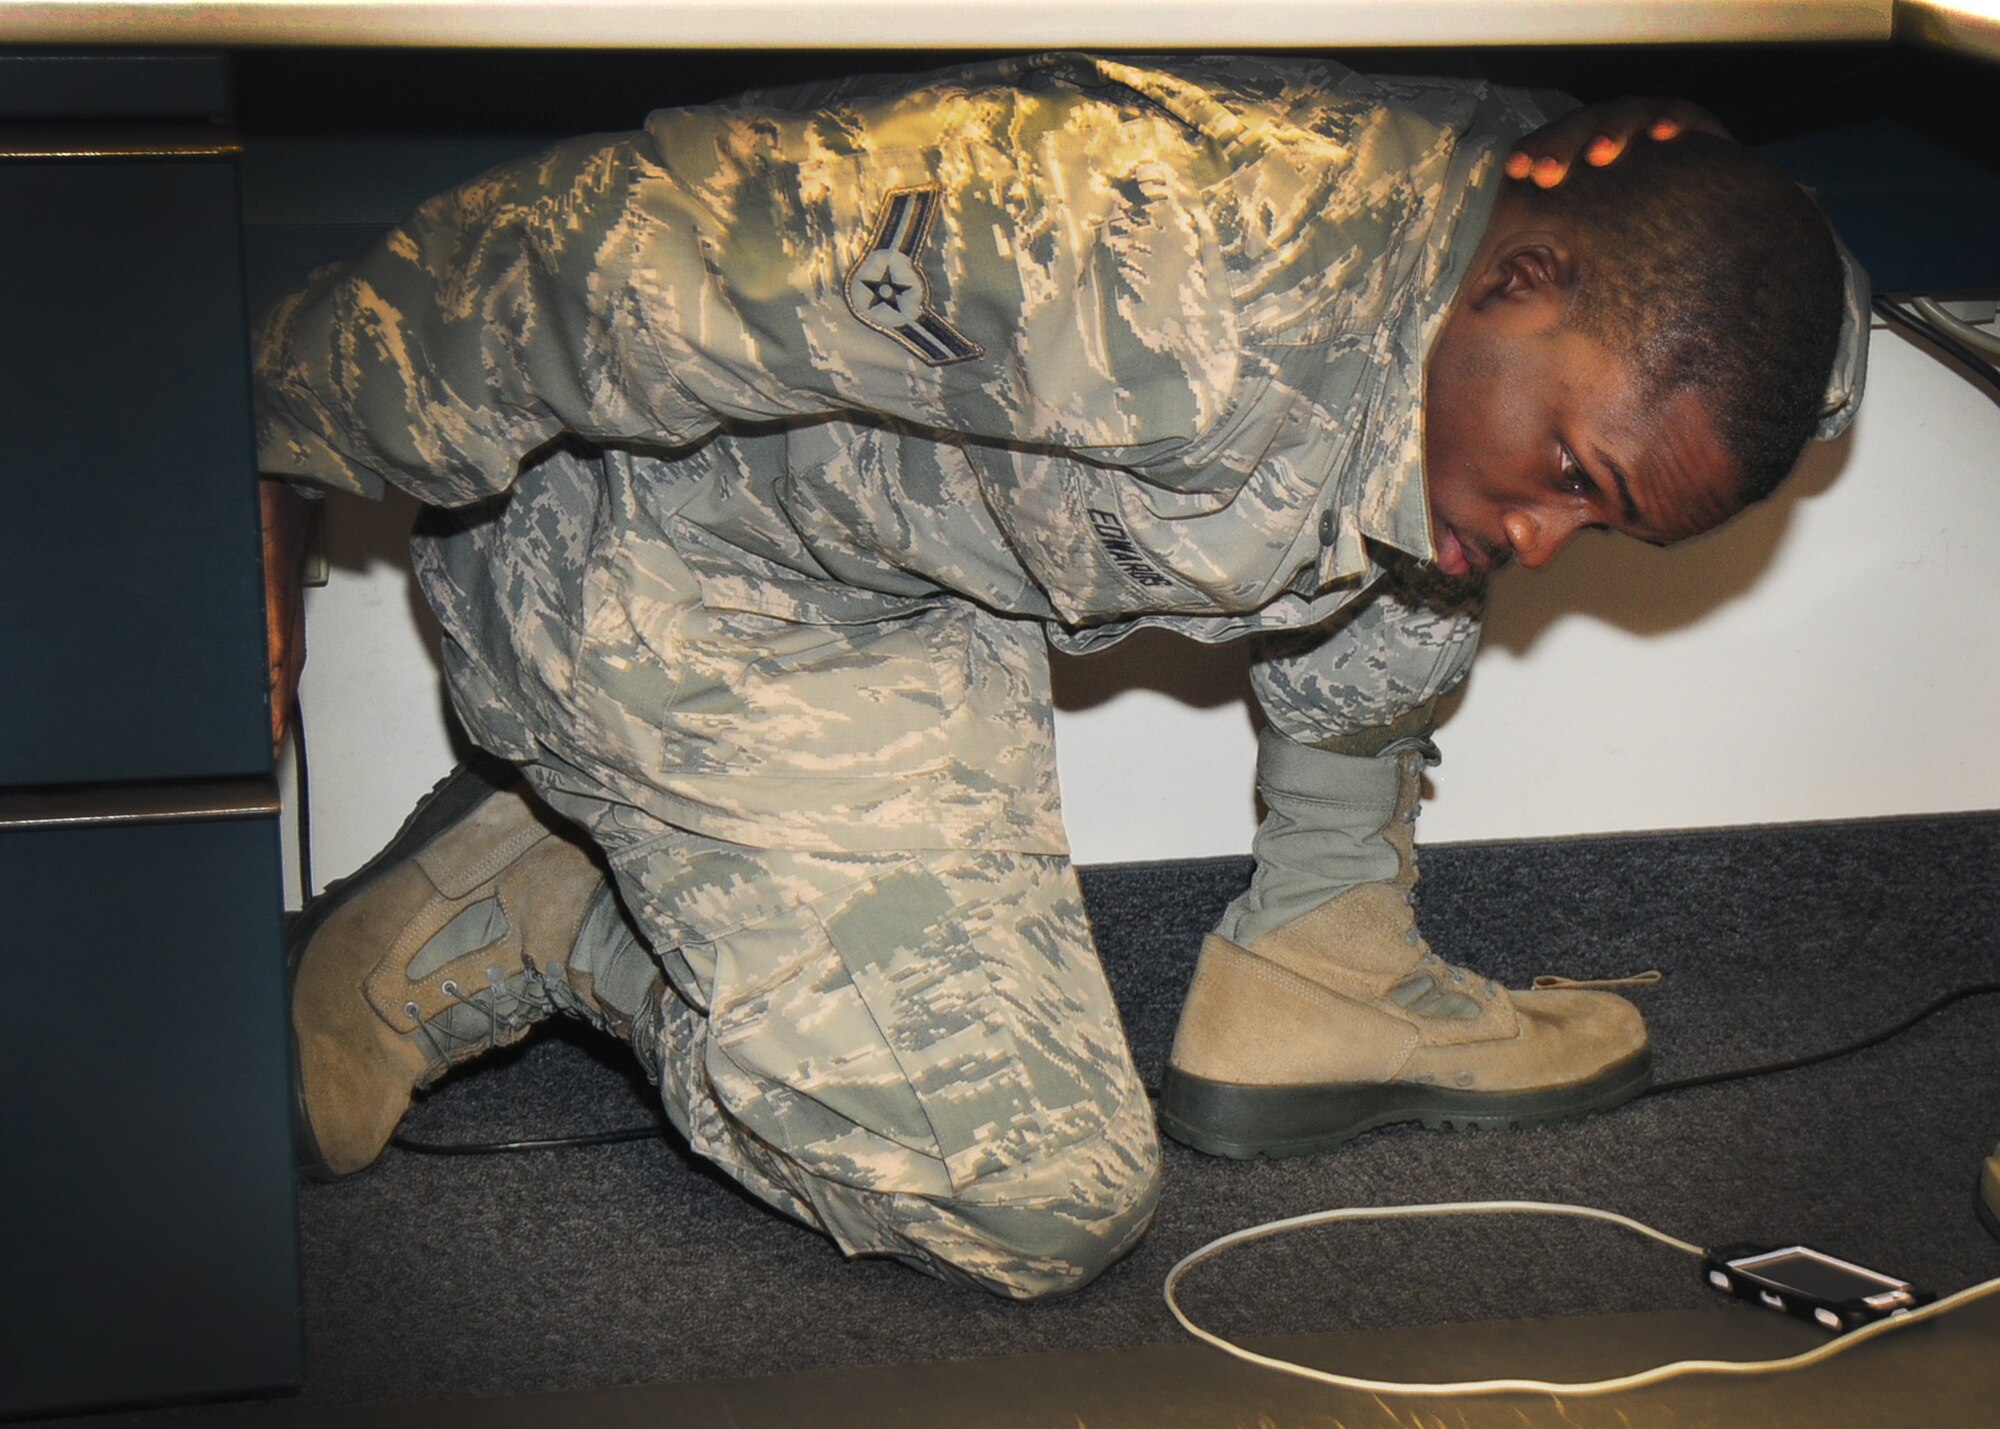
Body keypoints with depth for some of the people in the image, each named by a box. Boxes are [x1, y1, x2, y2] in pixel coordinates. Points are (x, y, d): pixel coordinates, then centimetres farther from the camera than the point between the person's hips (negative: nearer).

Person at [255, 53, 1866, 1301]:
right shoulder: (1203, 274, -38)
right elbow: (660, 257, -33)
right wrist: (280, 426, -23)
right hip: (661, 558, -8)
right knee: (1045, 1205, -7)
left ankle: (1312, 965, 11)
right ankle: (510, 903, 7)